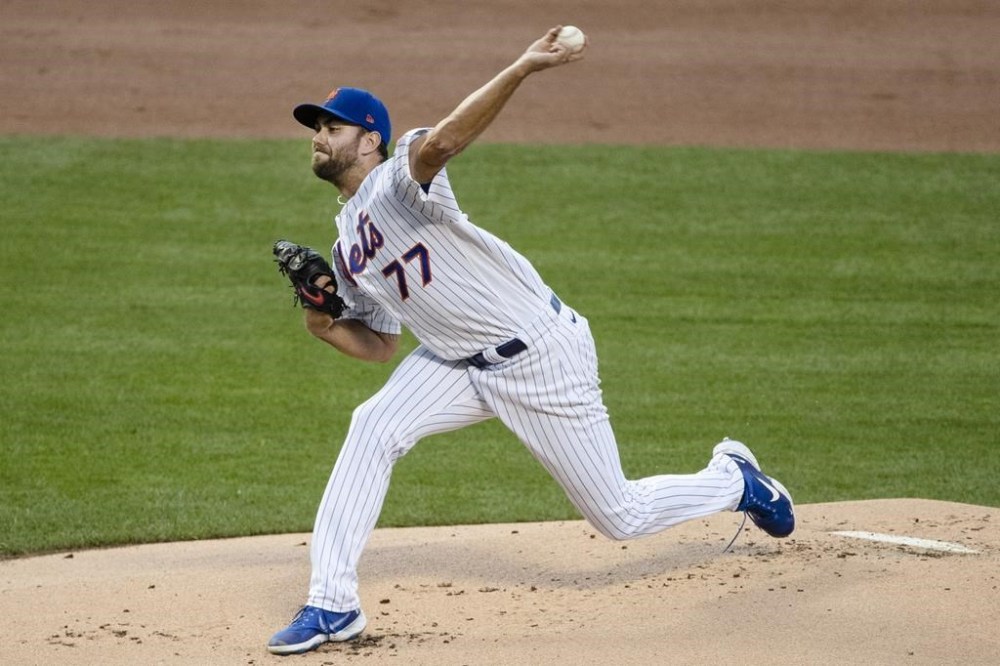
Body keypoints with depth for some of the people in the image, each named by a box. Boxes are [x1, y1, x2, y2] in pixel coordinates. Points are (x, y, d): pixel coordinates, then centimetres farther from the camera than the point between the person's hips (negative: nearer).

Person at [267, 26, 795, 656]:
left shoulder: (396, 180, -17)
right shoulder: (348, 249, 9)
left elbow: (439, 142, -40)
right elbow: (379, 344, 17)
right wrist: (326, 325, -4)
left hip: (543, 355, -7)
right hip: (461, 362, 7)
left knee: (621, 518, 1)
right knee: (374, 429, -16)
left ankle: (734, 480, 29)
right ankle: (333, 604, -11)